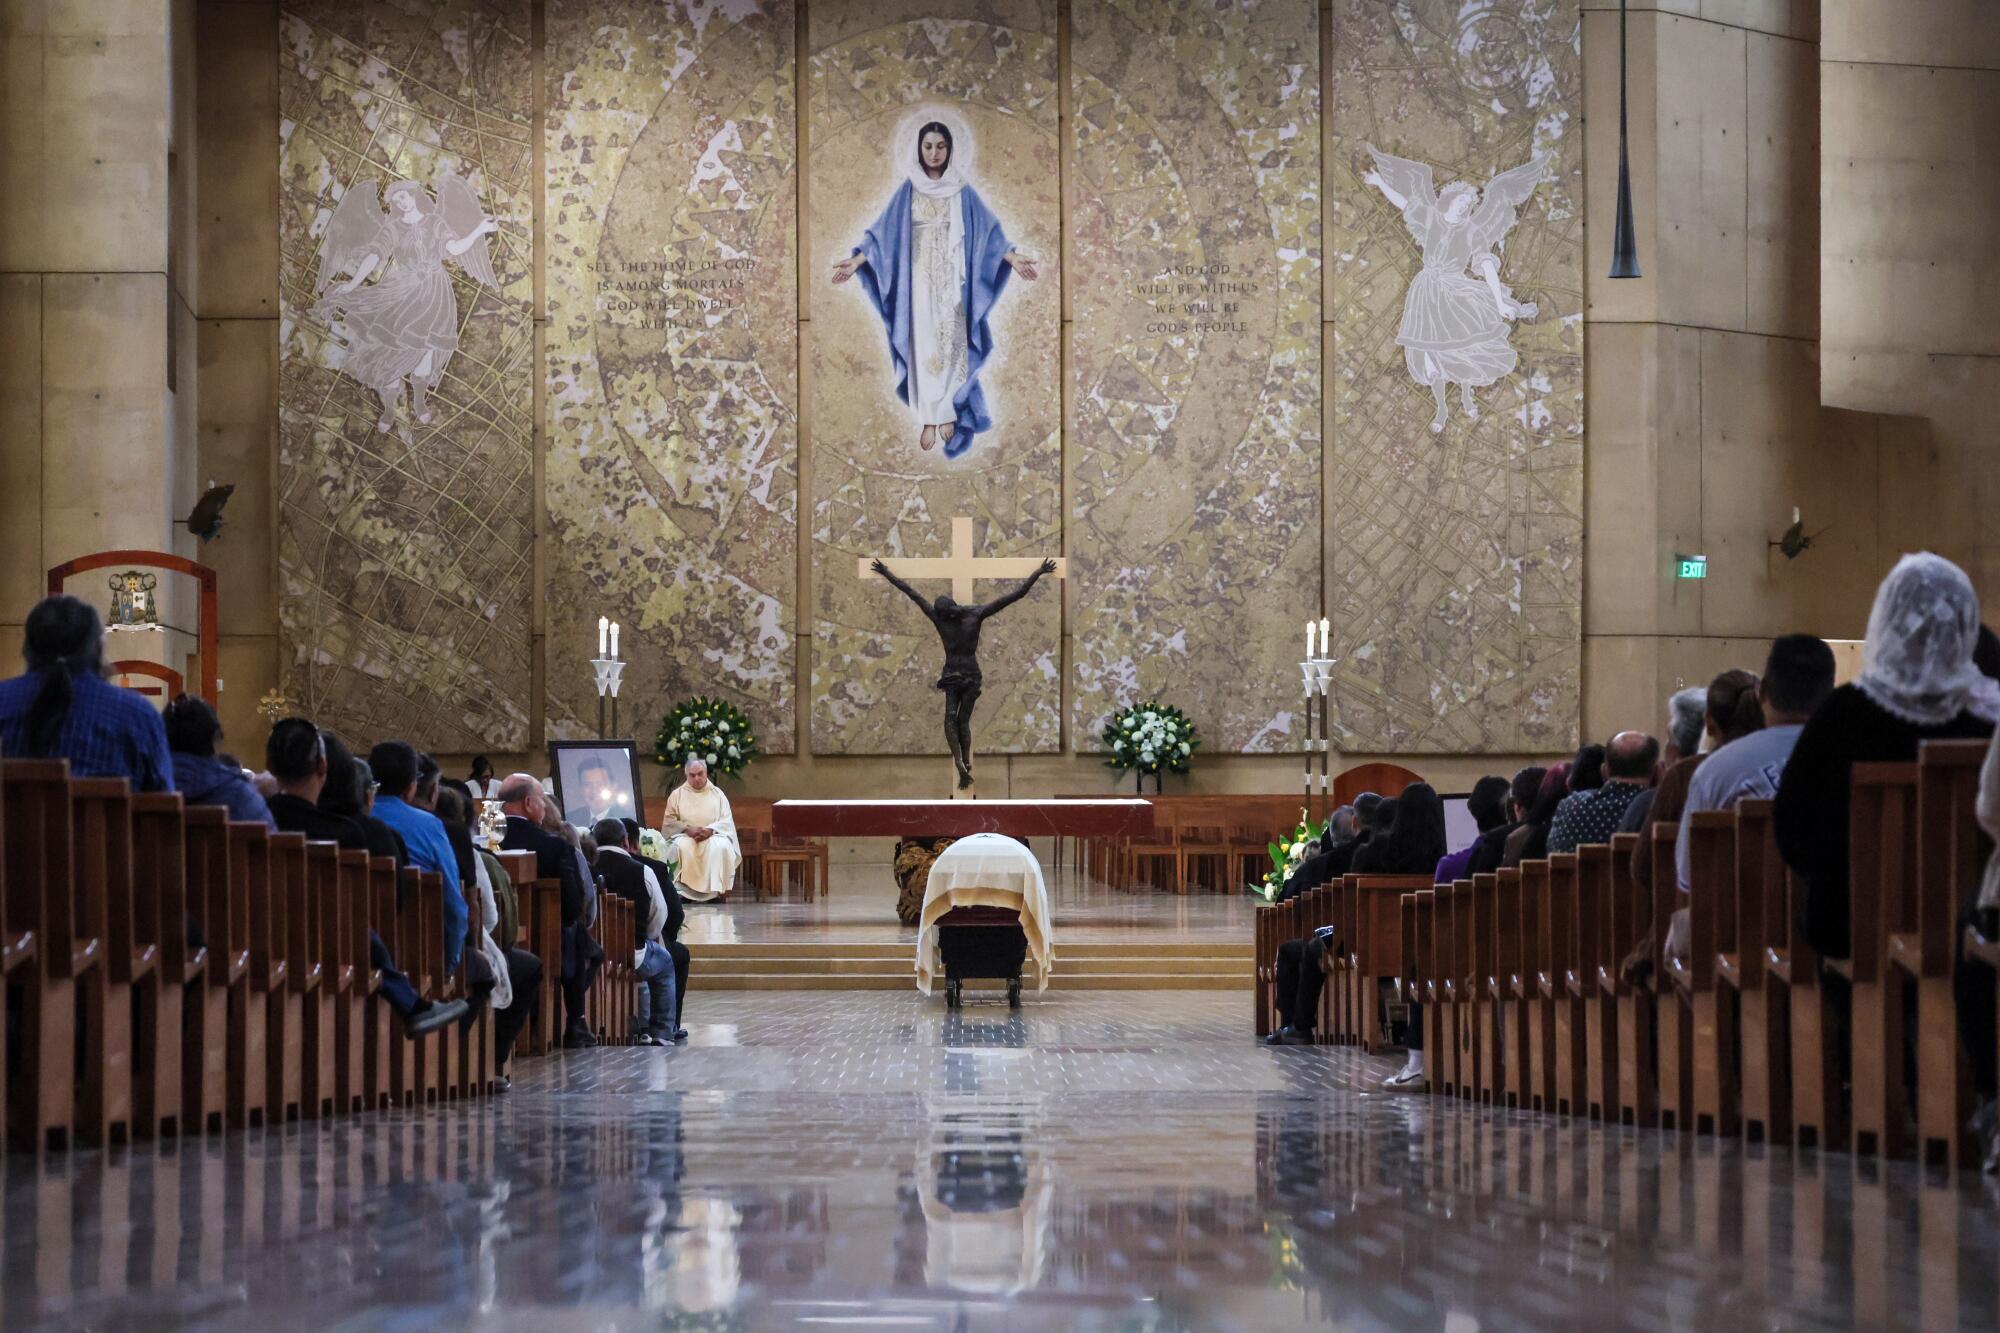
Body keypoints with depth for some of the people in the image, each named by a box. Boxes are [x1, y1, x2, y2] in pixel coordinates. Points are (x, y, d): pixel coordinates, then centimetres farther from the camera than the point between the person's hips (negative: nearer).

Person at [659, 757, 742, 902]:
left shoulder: (717, 794, 11)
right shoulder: (677, 794, 11)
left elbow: (726, 821, 3)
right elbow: (669, 821, 3)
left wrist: (710, 830, -16)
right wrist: (688, 829, -14)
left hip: (712, 835, 0)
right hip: (685, 836, 0)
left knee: (721, 846, -35)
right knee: (680, 847, -36)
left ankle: (714, 890, -30)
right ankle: (684, 890, -32)